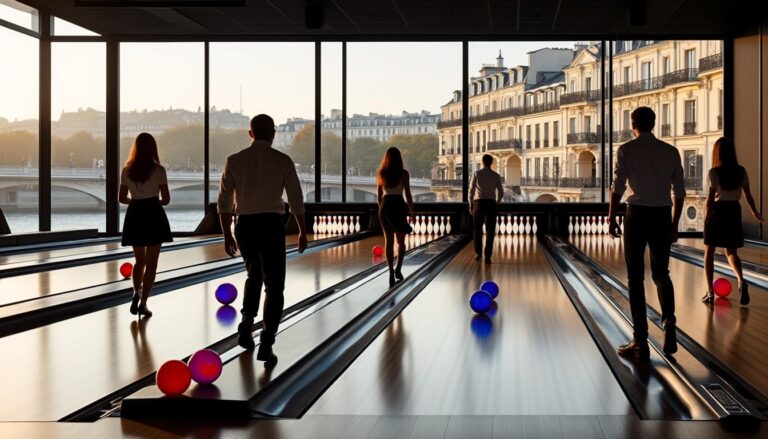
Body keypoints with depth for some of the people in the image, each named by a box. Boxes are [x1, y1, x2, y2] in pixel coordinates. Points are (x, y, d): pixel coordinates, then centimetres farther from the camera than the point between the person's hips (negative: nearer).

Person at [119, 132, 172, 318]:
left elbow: (122, 198, 4)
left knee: (139, 260, 17)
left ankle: (136, 294, -5)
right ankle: (143, 303, 1)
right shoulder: (158, 170, -9)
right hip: (153, 216, -3)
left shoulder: (127, 170, 1)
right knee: (151, 263, 4)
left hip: (135, 217, 3)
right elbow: (166, 199, -7)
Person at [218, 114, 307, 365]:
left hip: (245, 225, 3)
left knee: (254, 275, 26)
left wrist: (227, 235, 9)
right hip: (271, 225, -3)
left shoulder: (235, 161, 0)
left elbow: (224, 202, 1)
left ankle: (246, 328, 20)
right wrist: (302, 232, 10)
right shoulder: (282, 161, -4)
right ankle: (266, 344, -5)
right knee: (274, 286, 3)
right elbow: (296, 201, -2)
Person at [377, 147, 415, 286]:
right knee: (401, 241, 12)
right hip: (399, 206, -2)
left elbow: (379, 195, 9)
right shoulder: (403, 173, -6)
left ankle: (391, 273, 0)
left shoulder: (381, 173, 4)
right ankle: (398, 269, 2)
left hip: (385, 207, 3)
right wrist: (412, 212, 0)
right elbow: (408, 194, -7)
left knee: (389, 241, 4)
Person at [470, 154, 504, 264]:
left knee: (477, 229, 16)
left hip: (479, 203, -1)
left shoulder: (476, 174, -1)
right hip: (491, 204, 1)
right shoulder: (496, 176, 3)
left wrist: (471, 205, 9)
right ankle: (487, 257, -3)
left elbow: (471, 191, -1)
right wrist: (497, 204, 22)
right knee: (490, 231, 2)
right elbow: (501, 193, 5)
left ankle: (478, 252, 9)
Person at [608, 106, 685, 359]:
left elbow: (617, 187, -9)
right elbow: (679, 191, 6)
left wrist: (611, 219, -1)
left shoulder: (626, 150, -4)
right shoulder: (670, 152, 5)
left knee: (636, 277, 3)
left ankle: (641, 342, 4)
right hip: (662, 216, 3)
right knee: (661, 274, 16)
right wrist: (674, 223, 14)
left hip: (637, 215, -3)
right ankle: (669, 325, -6)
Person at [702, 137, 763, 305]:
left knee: (709, 253, 9)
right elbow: (748, 195, 6)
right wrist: (755, 212, 23)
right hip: (734, 212, 4)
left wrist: (707, 218, 3)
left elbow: (710, 199, -11)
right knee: (731, 252, 13)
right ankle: (741, 281, -14)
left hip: (717, 211, -4)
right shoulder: (741, 171, 0)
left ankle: (710, 292, 7)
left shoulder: (714, 172, -12)